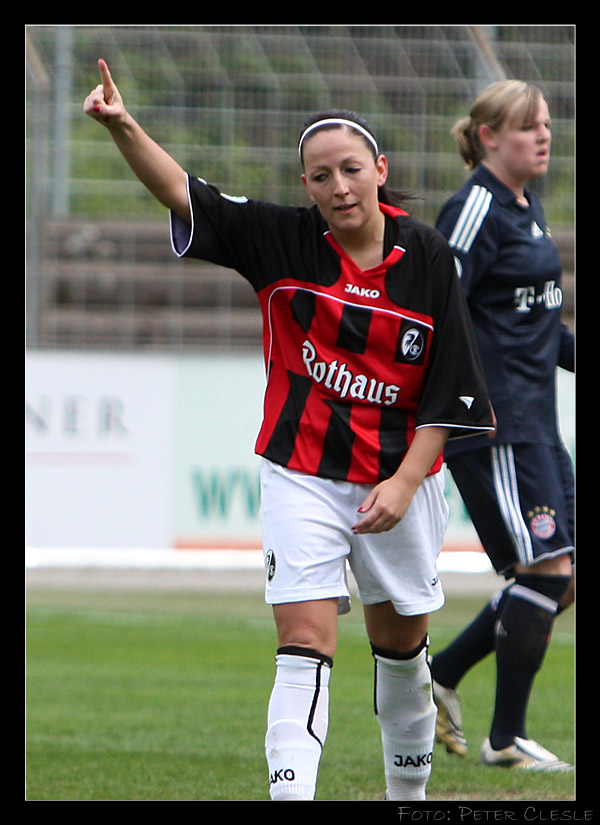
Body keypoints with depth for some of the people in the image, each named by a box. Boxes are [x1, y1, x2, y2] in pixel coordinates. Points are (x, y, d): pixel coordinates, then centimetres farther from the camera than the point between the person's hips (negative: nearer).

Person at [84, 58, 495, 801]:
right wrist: (122, 127, -37)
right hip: (301, 475, -2)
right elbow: (182, 193, -19)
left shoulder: (427, 258, -6)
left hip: (397, 475, 2)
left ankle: (409, 790, 36)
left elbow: (449, 386, -4)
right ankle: (291, 794, -19)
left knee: (400, 641, 16)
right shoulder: (283, 241, -7)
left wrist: (406, 481, -13)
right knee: (305, 642, -13)